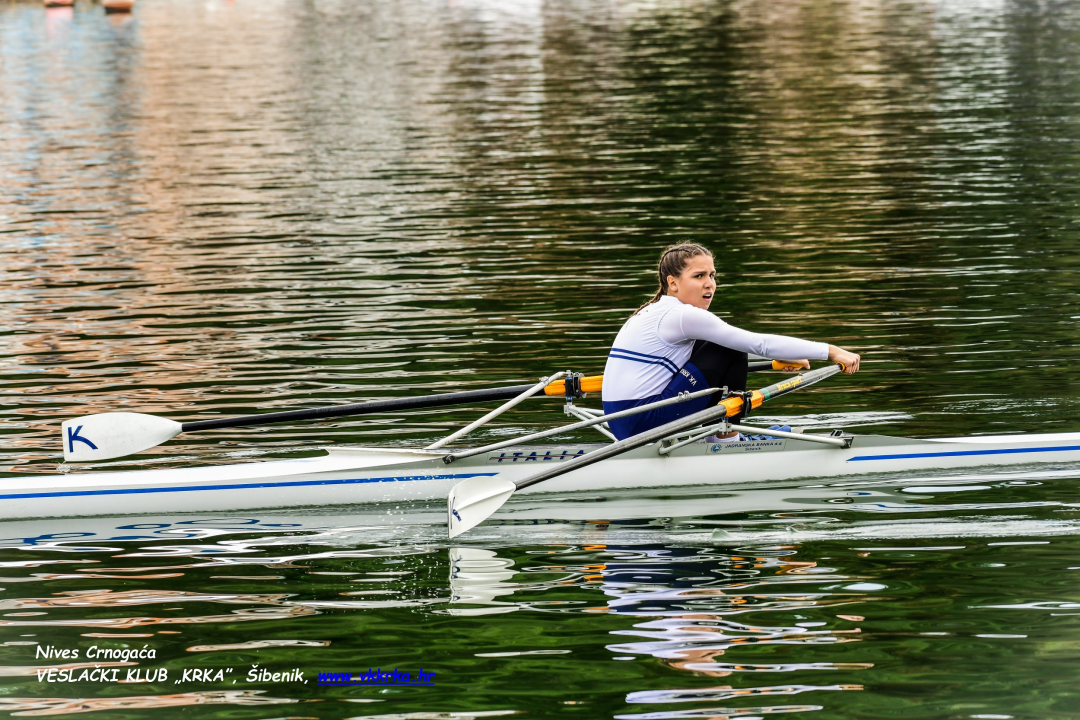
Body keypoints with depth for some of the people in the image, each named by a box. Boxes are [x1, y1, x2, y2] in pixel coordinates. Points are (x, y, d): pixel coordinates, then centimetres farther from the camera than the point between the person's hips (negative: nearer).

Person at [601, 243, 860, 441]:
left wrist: (781, 357, 28)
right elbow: (759, 344, -15)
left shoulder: (655, 312, 16)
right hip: (642, 423, -10)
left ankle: (710, 435, 21)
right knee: (731, 354, -6)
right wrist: (830, 352, -12)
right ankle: (727, 439, 4)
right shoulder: (681, 316, -14)